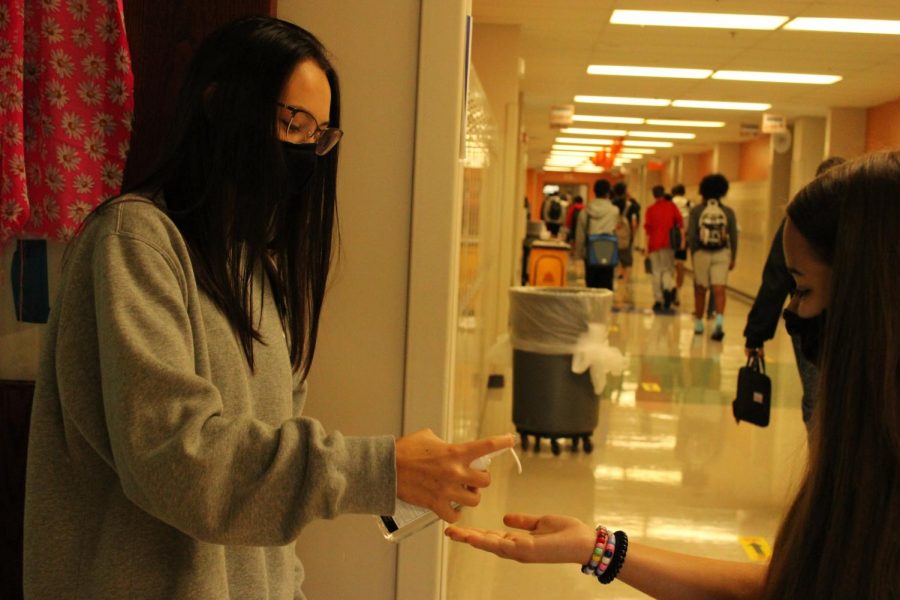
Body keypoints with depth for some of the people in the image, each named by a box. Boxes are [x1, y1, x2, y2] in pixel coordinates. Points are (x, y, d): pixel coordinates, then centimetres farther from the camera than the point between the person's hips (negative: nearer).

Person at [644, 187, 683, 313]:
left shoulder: (651, 209, 4)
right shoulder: (672, 206, 5)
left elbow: (647, 229, 1)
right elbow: (680, 223, -2)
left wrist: (646, 248, 4)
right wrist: (682, 240, 2)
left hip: (654, 245, 0)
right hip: (668, 244, 0)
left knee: (656, 272, 5)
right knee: (668, 269, 8)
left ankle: (658, 301, 3)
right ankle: (668, 288, -22)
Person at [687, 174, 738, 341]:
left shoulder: (696, 211, -1)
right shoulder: (728, 212, 4)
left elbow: (691, 235, -6)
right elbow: (734, 236, 3)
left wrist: (693, 253, 5)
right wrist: (732, 258, 10)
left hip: (701, 253, 0)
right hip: (722, 254, 0)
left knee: (700, 290, 12)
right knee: (719, 290, -4)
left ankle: (698, 323, 23)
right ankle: (719, 321, -23)